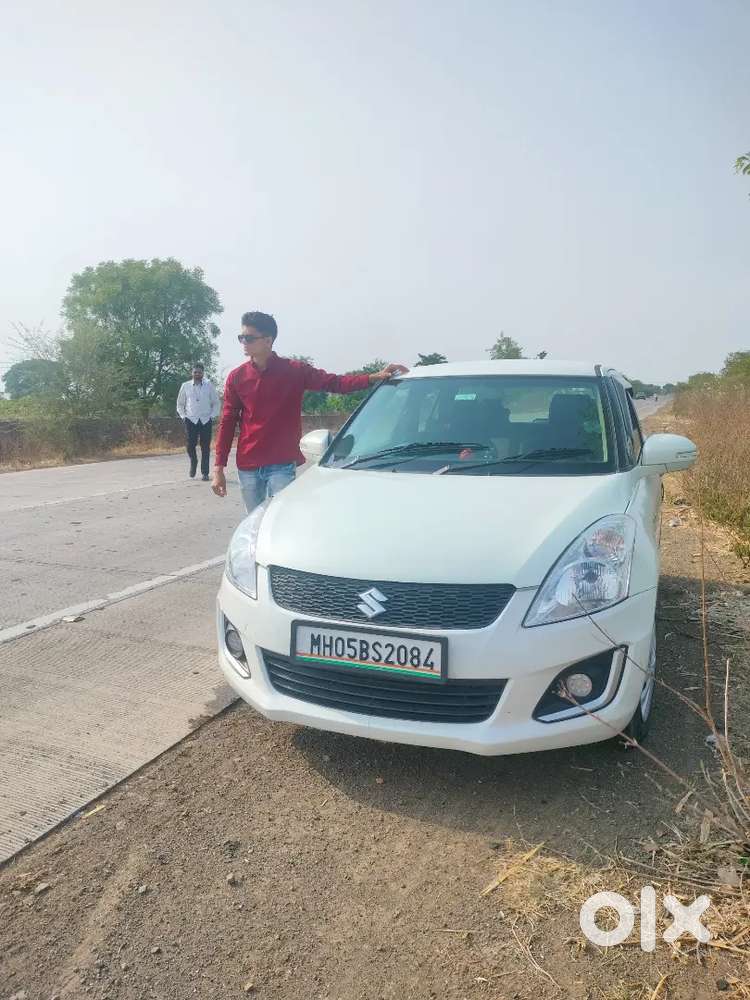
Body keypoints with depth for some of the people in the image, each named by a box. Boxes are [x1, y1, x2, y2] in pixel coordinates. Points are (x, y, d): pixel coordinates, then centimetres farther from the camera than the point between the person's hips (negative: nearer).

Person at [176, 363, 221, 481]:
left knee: (205, 447, -2)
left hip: (206, 420, 0)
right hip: (191, 420, 0)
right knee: (190, 445, -6)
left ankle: (205, 473, 7)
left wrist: (213, 416, 0)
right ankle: (193, 462, 25)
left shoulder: (209, 386, 5)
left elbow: (216, 402, 10)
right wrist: (183, 416, 4)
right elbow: (180, 403, 14)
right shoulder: (185, 386, 7)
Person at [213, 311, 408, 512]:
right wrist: (218, 467, 1)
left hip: (281, 465, -2)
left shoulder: (295, 371, -3)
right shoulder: (236, 377, 3)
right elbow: (227, 422, 5)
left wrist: (375, 377, -24)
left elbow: (334, 383, -9)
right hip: (247, 467, 2)